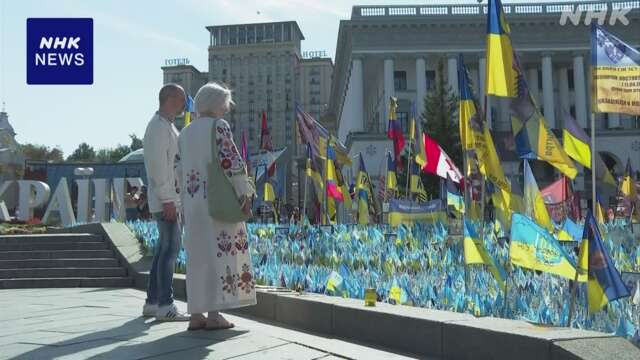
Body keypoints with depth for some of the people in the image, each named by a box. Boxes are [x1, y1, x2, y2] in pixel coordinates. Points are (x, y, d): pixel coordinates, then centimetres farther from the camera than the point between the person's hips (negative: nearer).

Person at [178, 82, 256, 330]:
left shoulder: (186, 133, 16)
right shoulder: (219, 126, -6)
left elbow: (183, 172, 17)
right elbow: (231, 162, -15)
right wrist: (245, 195, -12)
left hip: (193, 202, 7)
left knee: (198, 255, 7)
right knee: (219, 253, -5)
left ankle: (196, 315, 6)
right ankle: (213, 315, -8)